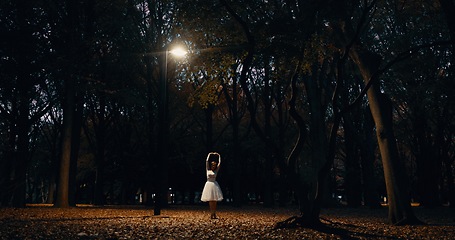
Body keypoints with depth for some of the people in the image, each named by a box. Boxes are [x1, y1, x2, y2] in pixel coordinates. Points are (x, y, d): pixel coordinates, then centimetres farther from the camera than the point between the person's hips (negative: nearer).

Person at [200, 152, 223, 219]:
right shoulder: (208, 170, 6)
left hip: (214, 185, 0)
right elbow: (207, 161, 5)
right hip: (209, 184, 0)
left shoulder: (216, 171, 6)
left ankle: (214, 214, 2)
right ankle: (211, 214, 3)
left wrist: (219, 156, 14)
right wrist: (209, 155, 14)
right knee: (210, 201, 1)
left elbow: (219, 163, 5)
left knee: (214, 201, 0)